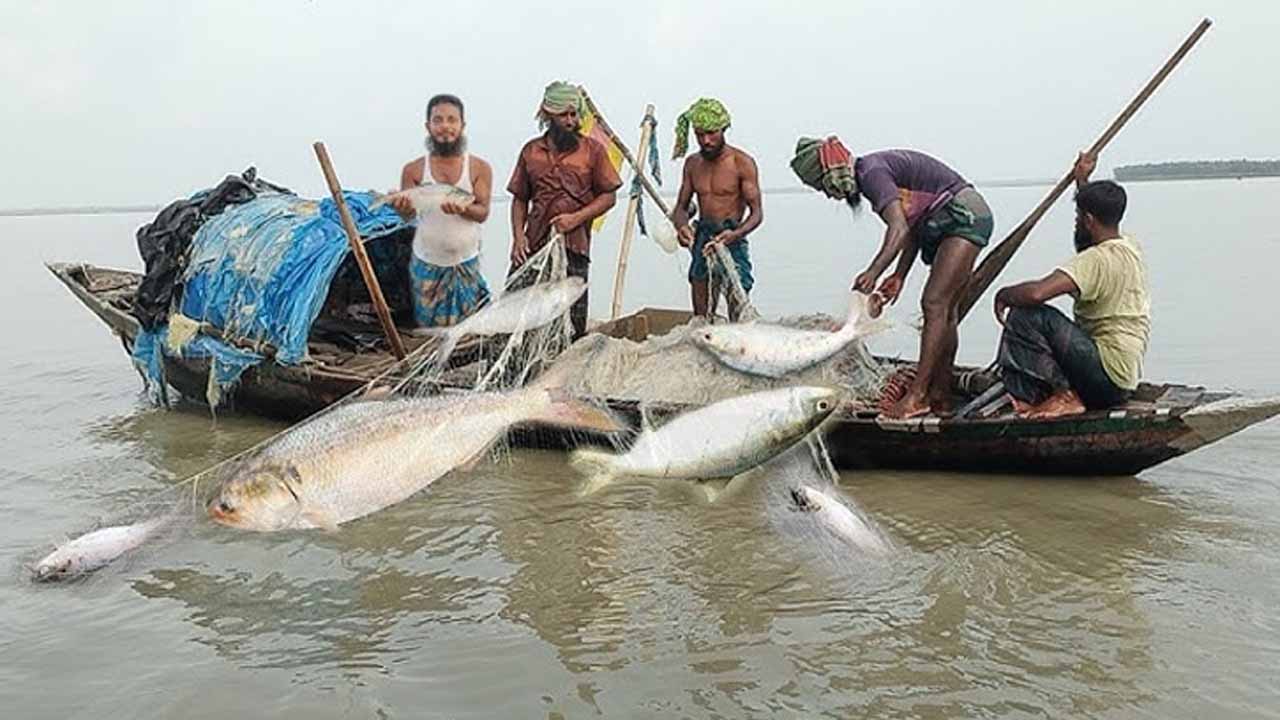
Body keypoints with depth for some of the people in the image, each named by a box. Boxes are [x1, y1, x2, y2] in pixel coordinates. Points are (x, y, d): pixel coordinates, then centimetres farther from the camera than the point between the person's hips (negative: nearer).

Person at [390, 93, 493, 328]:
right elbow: (407, 213, -5)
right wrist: (402, 206, -30)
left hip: (466, 264, 0)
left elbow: (483, 213, -9)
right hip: (426, 264, 0)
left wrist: (463, 209, -32)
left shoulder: (479, 168, -7)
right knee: (427, 329, 12)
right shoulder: (414, 170, -6)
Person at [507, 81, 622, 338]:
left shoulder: (592, 149, 5)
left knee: (572, 324, 1)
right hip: (533, 245, 2)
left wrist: (576, 218, -10)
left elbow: (609, 196, 3)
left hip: (574, 246, -2)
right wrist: (518, 236, -1)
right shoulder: (531, 151, 11)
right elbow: (519, 199, 14)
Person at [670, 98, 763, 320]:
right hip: (701, 241, 5)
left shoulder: (742, 163, -7)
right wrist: (681, 226, -11)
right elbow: (681, 207, 14)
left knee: (738, 315, -13)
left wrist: (734, 234, -29)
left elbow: (757, 213, -9)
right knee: (700, 317, 8)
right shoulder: (692, 164, 10)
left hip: (732, 242, -5)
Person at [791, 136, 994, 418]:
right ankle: (940, 398, 10)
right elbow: (913, 227, 15)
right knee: (945, 310, 7)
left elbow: (899, 228, -30)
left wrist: (873, 272, -37)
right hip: (945, 225, 11)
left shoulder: (871, 172, -17)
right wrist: (899, 275, 10)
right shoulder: (872, 171, 13)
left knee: (934, 304, -17)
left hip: (965, 215, -11)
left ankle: (916, 396, -19)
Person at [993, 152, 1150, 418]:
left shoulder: (1097, 260, -22)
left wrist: (1004, 294, -14)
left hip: (1106, 375, -10)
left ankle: (1063, 396, -12)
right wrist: (1082, 181, 39)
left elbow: (1036, 292, -34)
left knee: (1026, 315, -20)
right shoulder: (1130, 246, 8)